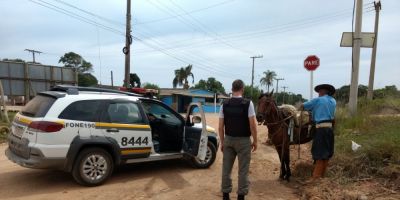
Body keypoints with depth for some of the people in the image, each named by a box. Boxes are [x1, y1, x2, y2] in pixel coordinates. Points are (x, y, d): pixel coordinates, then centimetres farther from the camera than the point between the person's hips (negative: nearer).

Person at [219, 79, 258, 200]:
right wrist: (255, 141, -1)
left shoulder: (224, 104, -2)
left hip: (228, 140, 3)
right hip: (244, 140, -3)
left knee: (226, 168, 12)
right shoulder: (248, 103, -11)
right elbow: (252, 125, -12)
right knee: (243, 170, 8)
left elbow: (221, 127, -1)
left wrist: (222, 142, 9)